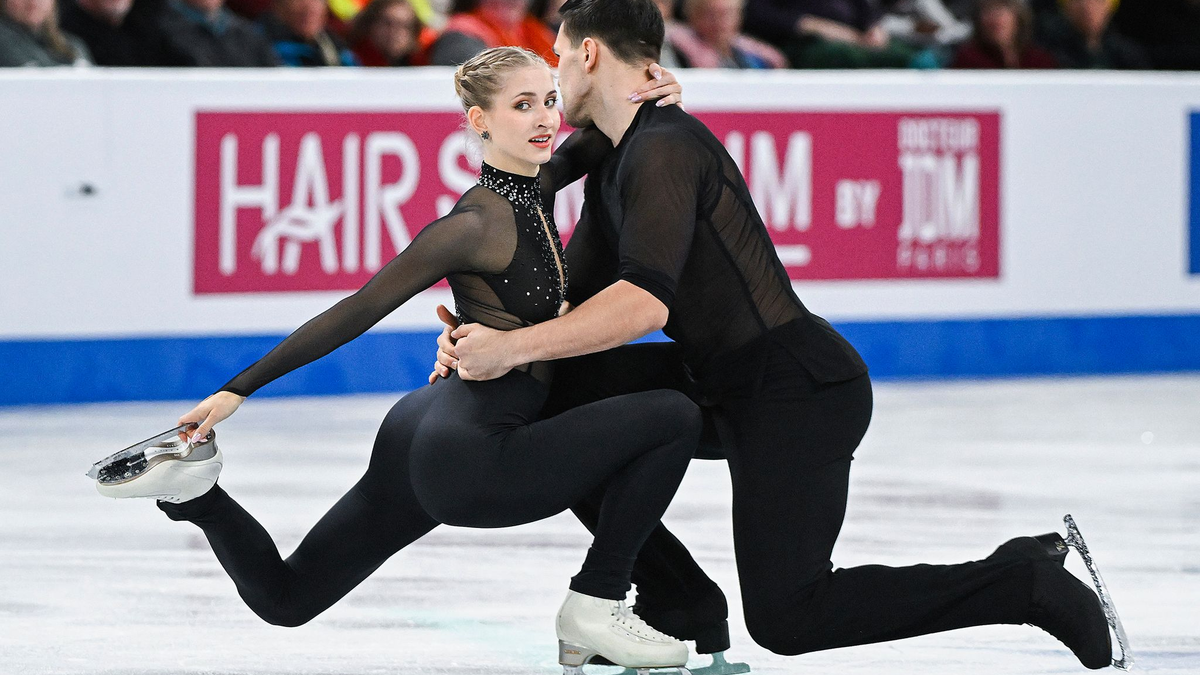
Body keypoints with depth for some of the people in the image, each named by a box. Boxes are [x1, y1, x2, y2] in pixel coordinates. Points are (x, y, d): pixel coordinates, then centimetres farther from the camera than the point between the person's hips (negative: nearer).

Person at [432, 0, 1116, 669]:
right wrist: (481, 341, -2)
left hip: (800, 391, -10)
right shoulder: (612, 164, 15)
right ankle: (679, 602, 10)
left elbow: (646, 305, -30)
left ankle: (1024, 581, -4)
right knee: (549, 398, 7)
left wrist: (514, 346, -29)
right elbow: (567, 295, 16)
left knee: (787, 618, -12)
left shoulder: (664, 151, -18)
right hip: (728, 386, 10)